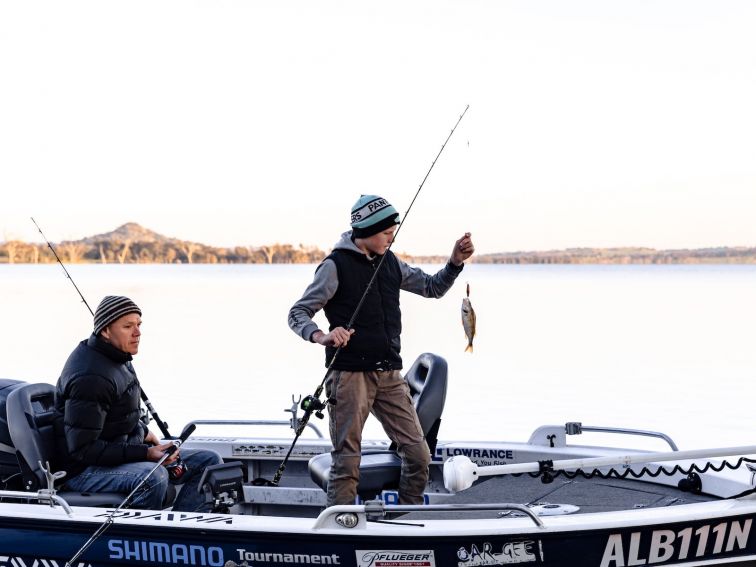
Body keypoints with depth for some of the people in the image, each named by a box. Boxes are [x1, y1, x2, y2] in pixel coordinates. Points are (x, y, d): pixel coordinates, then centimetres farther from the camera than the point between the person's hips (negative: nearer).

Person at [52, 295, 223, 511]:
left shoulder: (117, 357, 8)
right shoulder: (90, 378, -24)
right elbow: (83, 450, -26)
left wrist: (142, 431, 12)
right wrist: (145, 453, -28)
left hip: (124, 450, 10)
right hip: (86, 469, -10)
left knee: (210, 461, 3)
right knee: (153, 477, -40)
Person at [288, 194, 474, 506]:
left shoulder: (390, 262, 12)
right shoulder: (336, 265, -6)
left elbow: (433, 287, 21)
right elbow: (297, 313, -7)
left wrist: (456, 262, 4)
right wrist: (322, 337, -27)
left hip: (389, 374, 6)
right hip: (350, 375, -6)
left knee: (418, 454, 4)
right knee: (347, 462, -2)